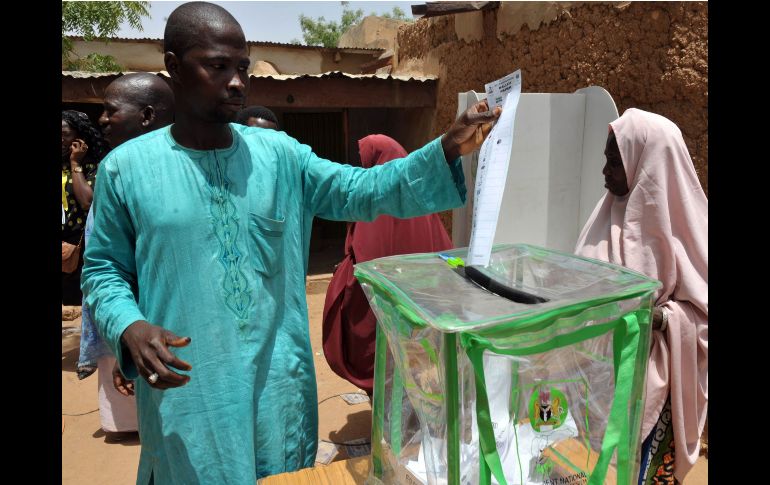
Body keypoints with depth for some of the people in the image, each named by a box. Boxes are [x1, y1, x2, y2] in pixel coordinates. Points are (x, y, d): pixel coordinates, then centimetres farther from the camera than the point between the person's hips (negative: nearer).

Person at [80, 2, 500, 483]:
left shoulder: (279, 154, -1)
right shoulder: (127, 167, -4)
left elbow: (364, 191, -6)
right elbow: (103, 268, 3)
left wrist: (448, 147, -17)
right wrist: (129, 327, -17)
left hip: (280, 380, 3)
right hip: (187, 389, -2)